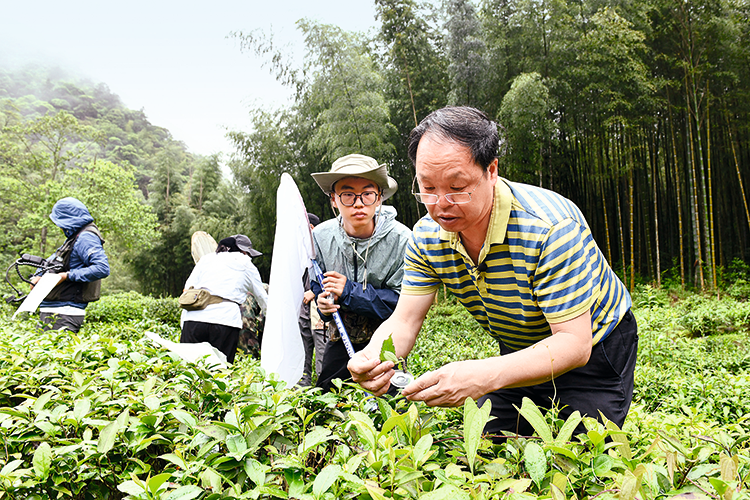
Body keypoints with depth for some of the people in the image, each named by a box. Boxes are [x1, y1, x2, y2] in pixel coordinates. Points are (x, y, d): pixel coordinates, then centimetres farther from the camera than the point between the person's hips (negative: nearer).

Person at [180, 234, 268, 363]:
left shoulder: (206, 259, 21)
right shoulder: (246, 266, 18)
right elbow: (263, 299, 27)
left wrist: (183, 324, 20)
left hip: (195, 317, 2)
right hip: (226, 318, -1)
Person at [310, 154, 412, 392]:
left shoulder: (401, 239, -22)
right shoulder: (321, 236, -11)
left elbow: (404, 302, -21)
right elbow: (317, 284, 4)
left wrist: (351, 292, -29)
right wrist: (324, 303, -20)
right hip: (341, 339, 3)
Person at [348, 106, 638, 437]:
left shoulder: (550, 227, -35)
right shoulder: (427, 235, -16)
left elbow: (574, 343, -35)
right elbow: (403, 322, -14)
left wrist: (485, 375, -50)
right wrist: (374, 357, -39)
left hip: (592, 353, -4)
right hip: (521, 354, 5)